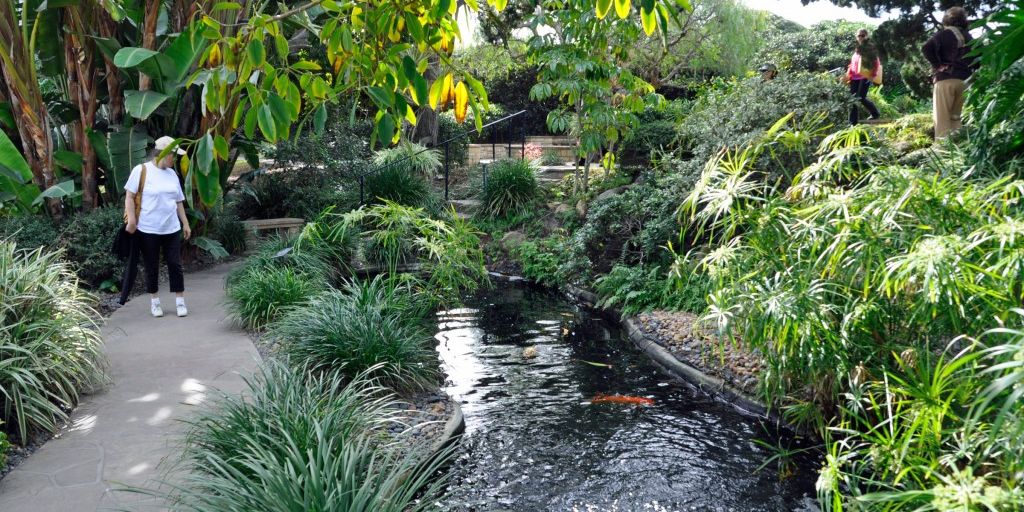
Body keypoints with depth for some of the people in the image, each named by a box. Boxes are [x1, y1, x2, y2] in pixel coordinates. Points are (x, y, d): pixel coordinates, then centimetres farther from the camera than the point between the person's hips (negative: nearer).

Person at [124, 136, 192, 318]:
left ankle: (180, 301, 11)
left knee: (175, 264, 4)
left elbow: (178, 201, 16)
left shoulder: (172, 174, 10)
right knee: (151, 267, 7)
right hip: (148, 229, -4)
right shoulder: (141, 170, -8)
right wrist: (131, 220, -14)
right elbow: (129, 196, -7)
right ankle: (154, 301, 20)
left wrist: (185, 223, 14)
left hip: (171, 229, 4)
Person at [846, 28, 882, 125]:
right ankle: (853, 122, 10)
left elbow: (877, 63, -8)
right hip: (855, 77, 6)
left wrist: (873, 75, -17)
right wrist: (848, 75, 13)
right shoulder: (857, 49, 16)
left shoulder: (870, 49, -3)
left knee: (861, 98, -11)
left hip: (865, 77, -6)